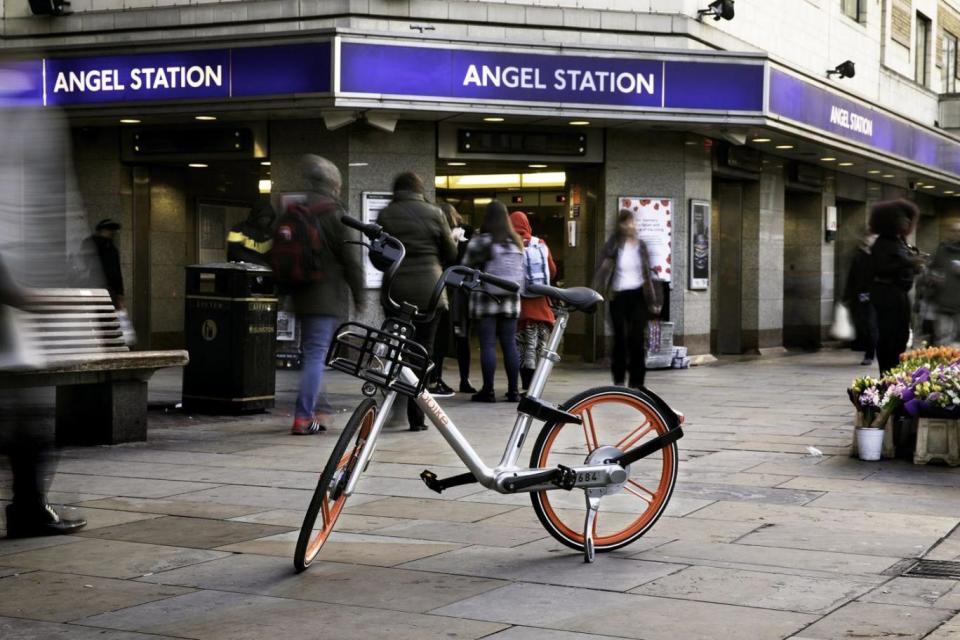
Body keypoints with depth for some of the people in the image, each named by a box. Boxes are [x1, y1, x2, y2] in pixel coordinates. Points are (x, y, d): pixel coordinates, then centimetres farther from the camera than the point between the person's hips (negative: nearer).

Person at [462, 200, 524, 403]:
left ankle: (488, 390, -3)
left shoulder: (479, 243, -9)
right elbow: (521, 272, 13)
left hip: (485, 302, -4)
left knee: (487, 345, -2)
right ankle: (513, 391, 8)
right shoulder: (517, 243, 6)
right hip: (510, 302, 4)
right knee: (510, 345, 6)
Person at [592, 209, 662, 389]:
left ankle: (636, 382, 5)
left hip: (638, 295, 2)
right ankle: (619, 379, 14)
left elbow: (648, 273, 11)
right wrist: (596, 292, -18)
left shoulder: (641, 246, 6)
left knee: (637, 339, -2)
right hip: (619, 296, -2)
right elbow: (601, 270, -6)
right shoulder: (613, 246, -3)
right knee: (620, 338, 1)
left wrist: (653, 300, 10)